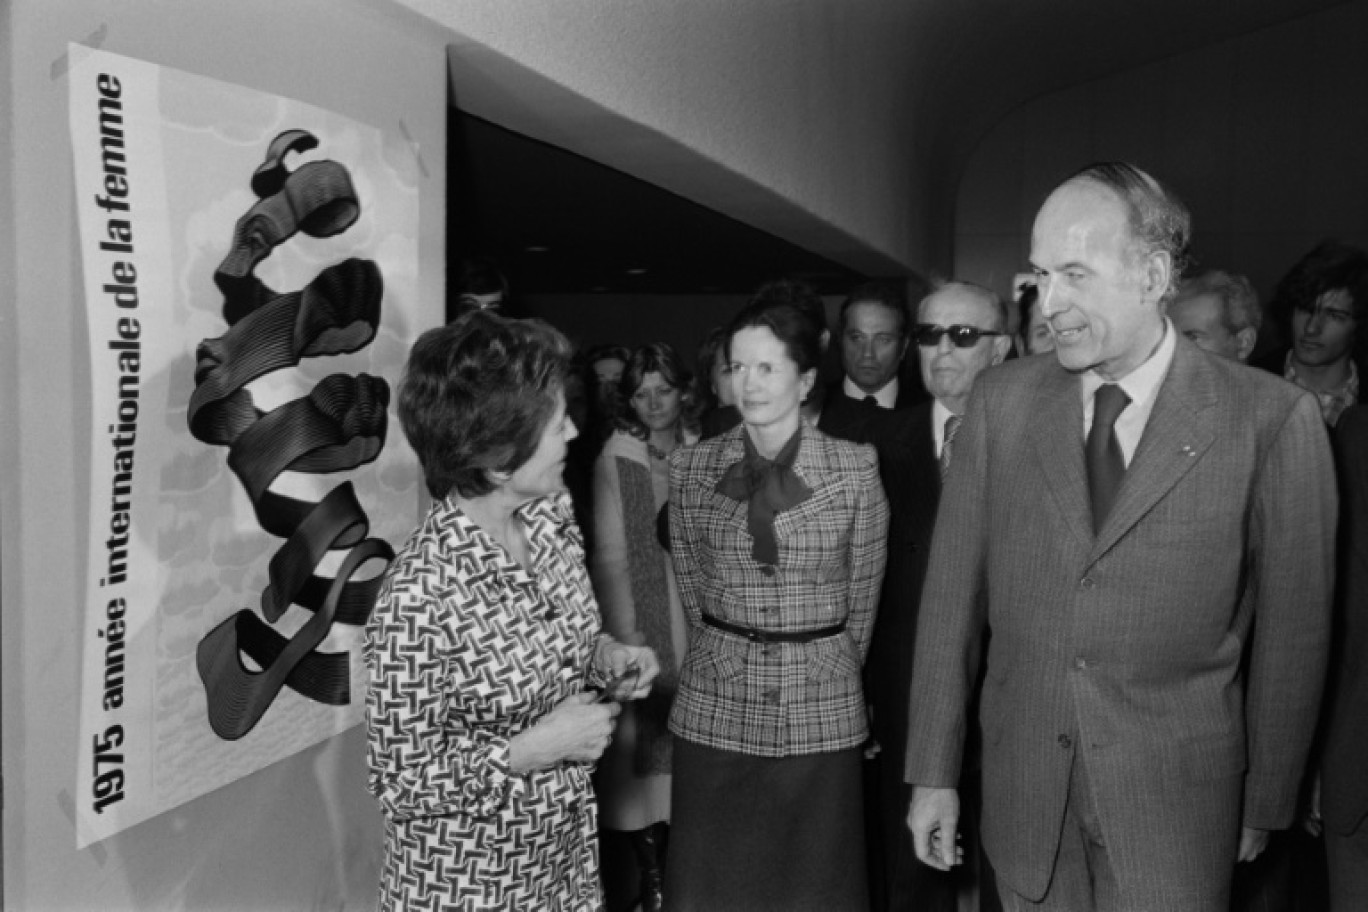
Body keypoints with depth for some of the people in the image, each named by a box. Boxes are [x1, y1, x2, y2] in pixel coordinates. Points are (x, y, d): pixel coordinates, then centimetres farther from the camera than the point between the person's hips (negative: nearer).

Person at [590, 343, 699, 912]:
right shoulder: (615, 461, -4)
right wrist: (625, 632, -9)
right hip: (641, 618, -2)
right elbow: (610, 555, -5)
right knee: (644, 742, 1)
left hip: (696, 620, 3)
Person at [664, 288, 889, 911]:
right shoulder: (691, 468, -1)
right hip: (714, 711, 1)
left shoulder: (856, 470, -5)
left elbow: (861, 600, 5)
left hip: (821, 713, -1)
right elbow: (691, 586, 9)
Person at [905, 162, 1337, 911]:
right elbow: (952, 594, -2)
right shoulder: (1000, 400, -3)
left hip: (1176, 802, -2)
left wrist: (1264, 805, 5)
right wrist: (933, 772, 0)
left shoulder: (1272, 419, -9)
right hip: (1022, 794, 2)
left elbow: (1293, 631, -2)